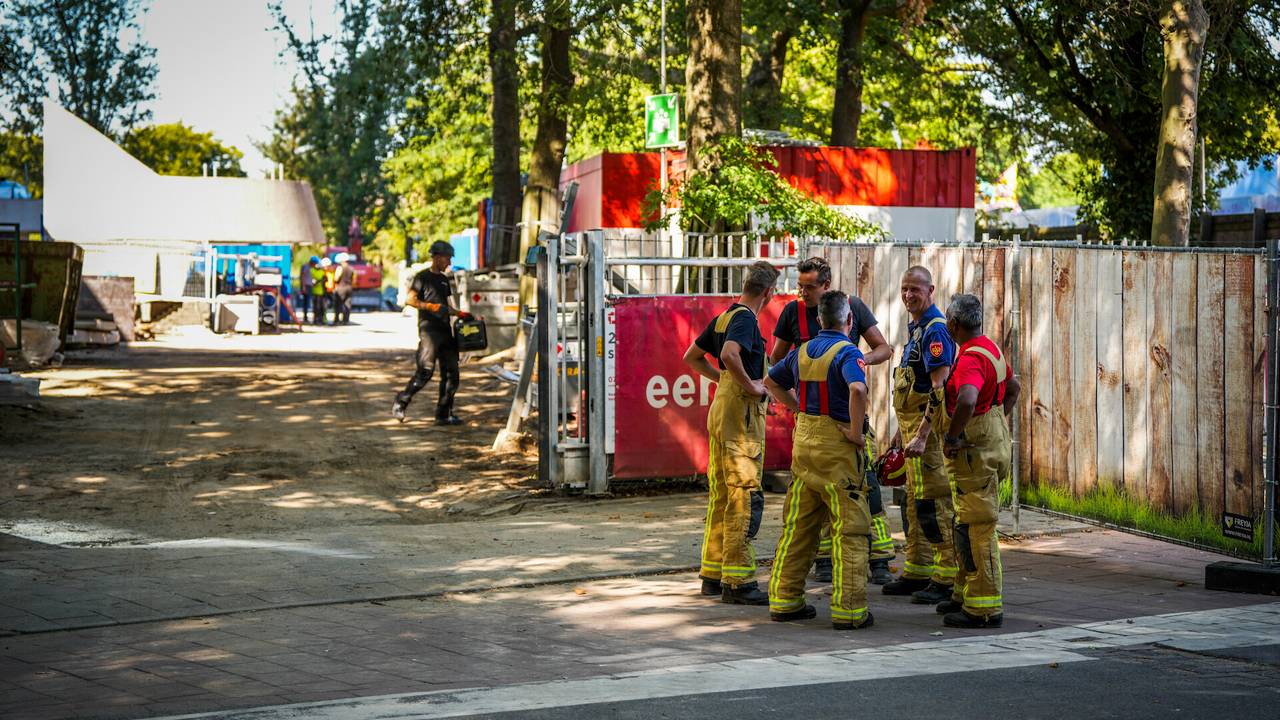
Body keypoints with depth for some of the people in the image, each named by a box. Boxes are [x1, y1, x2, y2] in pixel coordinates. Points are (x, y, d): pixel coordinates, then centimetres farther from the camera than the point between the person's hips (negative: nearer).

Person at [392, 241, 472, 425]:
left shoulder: (444, 279, 20)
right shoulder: (423, 277, -2)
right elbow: (410, 300, -11)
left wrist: (460, 313, 14)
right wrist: (431, 307, -18)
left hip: (445, 330, 8)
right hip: (429, 329, -8)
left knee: (451, 373, 3)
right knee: (425, 371, -14)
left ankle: (444, 414, 7)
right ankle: (399, 404, -1)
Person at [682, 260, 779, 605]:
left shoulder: (723, 317, 13)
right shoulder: (745, 319, -13)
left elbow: (692, 357, 22)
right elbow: (729, 354, -32)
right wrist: (750, 385, -19)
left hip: (720, 409, 9)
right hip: (741, 412, -9)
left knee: (720, 495, 13)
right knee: (745, 497, -7)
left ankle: (713, 575, 18)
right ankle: (737, 582, -8)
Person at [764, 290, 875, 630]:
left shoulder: (802, 351, 11)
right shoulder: (847, 352, -11)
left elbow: (771, 382, 24)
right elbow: (857, 389, -30)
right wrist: (856, 432, -19)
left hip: (804, 439, 7)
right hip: (837, 447, -7)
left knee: (797, 525, 13)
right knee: (850, 529, -2)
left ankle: (784, 600, 16)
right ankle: (848, 610, -4)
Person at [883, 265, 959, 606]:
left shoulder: (935, 329, -14)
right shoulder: (916, 329, 17)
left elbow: (939, 389, -22)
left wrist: (922, 435, -27)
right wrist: (902, 431, 25)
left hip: (930, 426, -10)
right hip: (913, 425, 10)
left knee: (934, 503, -9)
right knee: (915, 502, 14)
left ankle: (948, 579, -7)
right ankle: (918, 572, 22)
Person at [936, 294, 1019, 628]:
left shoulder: (970, 358, -21)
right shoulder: (990, 348, 12)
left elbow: (967, 400, -40)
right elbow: (1014, 387, 27)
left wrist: (951, 437, -26)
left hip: (974, 450, -10)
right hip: (993, 443, 10)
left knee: (976, 528, -6)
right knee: (965, 523, 20)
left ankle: (983, 608, -3)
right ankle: (965, 593, 29)